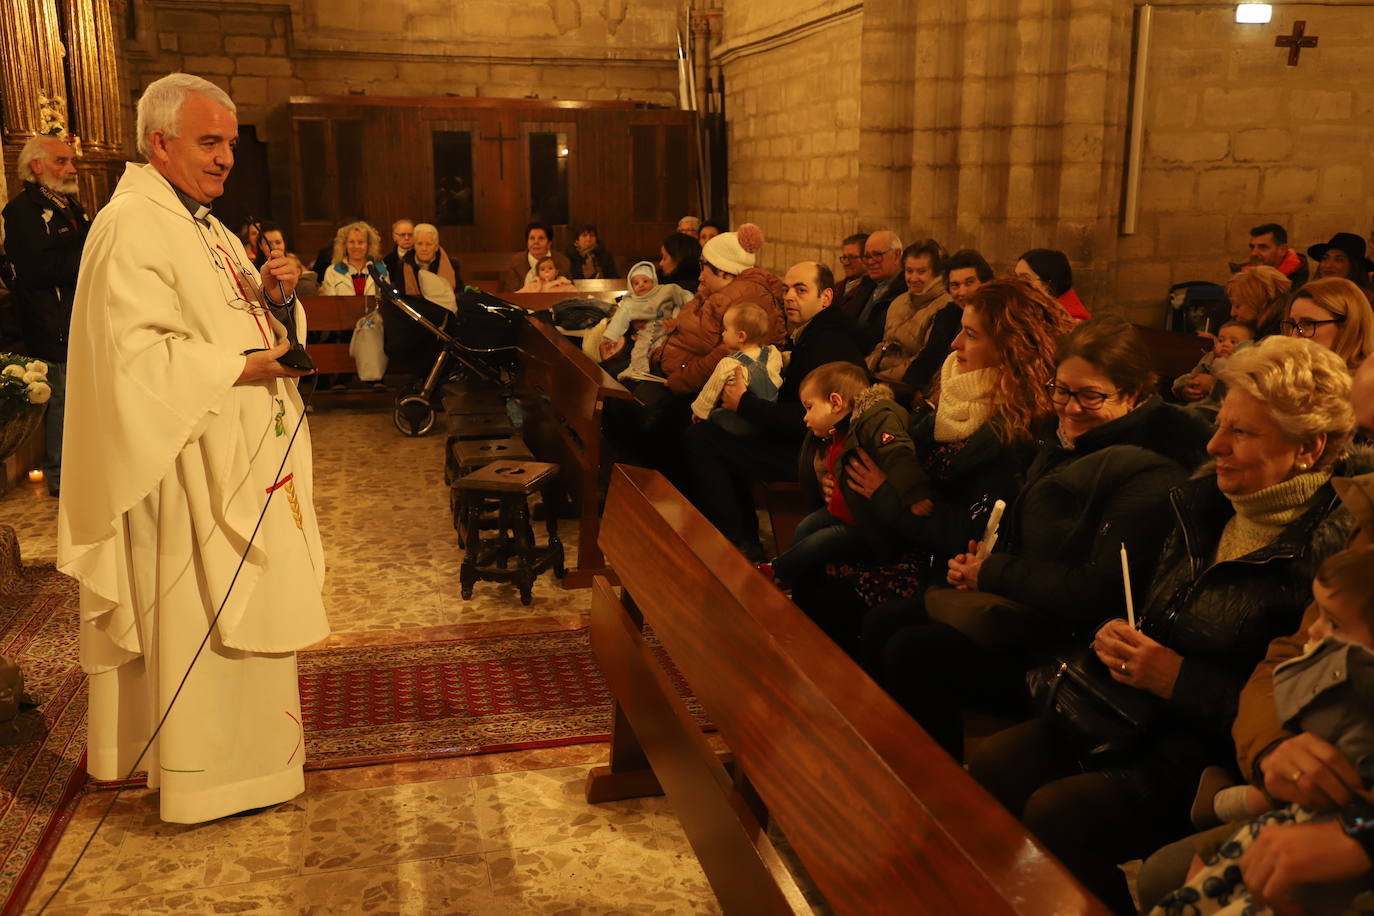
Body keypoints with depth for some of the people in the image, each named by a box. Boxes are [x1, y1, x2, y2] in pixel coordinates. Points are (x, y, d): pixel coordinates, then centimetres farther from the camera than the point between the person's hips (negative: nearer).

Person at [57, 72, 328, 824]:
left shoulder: (203, 225, 15)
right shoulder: (132, 227, -16)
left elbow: (230, 322, 19)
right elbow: (140, 358, -24)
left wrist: (275, 296, -1)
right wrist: (246, 364, -22)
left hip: (239, 460, 10)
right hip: (188, 472, -10)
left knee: (235, 612, 17)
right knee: (199, 620, 0)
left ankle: (232, 750, 31)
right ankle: (204, 772, 14)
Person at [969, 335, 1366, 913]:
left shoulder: (1328, 551, -18)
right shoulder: (1207, 503, 8)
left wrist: (1178, 679, -19)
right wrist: (1121, 641, 0)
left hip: (1209, 757, -7)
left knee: (1054, 816, -24)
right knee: (988, 767, -11)